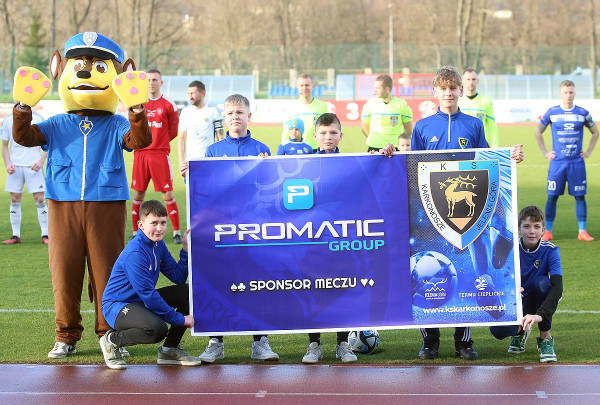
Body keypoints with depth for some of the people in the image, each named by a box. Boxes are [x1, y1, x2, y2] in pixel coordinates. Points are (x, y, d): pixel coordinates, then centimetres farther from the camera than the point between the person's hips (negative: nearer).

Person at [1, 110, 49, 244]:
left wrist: (41, 161, -9)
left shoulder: (38, 119, 1)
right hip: (15, 166, 2)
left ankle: (45, 234, 0)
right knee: (15, 199, 2)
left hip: (33, 166, -2)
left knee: (39, 199, -6)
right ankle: (16, 235, 9)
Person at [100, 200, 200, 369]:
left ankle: (170, 349, 9)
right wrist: (179, 319, -20)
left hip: (142, 301, 9)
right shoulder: (135, 253, -24)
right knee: (157, 329, -36)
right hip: (116, 305, -9)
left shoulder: (158, 244, 4)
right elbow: (147, 293, -25)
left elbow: (178, 277, 8)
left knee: (189, 292, 0)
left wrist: (185, 249, -5)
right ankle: (112, 340, -7)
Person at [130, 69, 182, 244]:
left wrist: (158, 142, 2)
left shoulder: (168, 104, 1)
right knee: (138, 193, 5)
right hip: (140, 153, 3)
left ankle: (177, 232, 5)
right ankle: (135, 232, 13)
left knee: (167, 193, -4)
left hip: (160, 154, -3)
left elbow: (174, 130, 5)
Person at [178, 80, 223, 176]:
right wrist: (181, 161, 2)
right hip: (189, 161, 3)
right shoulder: (185, 111, 10)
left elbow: (220, 138, 1)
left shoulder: (213, 111, 0)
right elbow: (181, 139, 11)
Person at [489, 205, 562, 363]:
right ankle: (520, 331, 11)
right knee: (498, 330, -29)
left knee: (542, 282, -34)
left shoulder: (550, 250, -16)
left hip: (541, 301, -1)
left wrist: (540, 314, -45)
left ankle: (545, 338, -15)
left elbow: (558, 286, -29)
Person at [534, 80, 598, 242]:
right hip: (557, 162, -1)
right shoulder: (551, 113, 1)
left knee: (580, 196, 1)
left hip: (577, 163, 1)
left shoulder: (582, 113, 4)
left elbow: (595, 132, 18)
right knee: (552, 197, 0)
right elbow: (538, 132, 13)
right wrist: (545, 152, 7)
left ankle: (582, 231, 7)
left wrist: (588, 151, 10)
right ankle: (548, 231, 7)